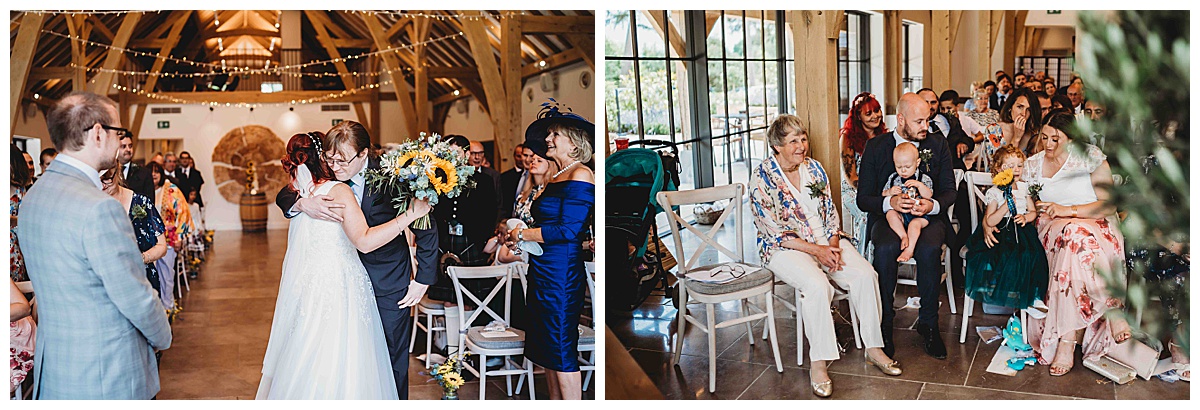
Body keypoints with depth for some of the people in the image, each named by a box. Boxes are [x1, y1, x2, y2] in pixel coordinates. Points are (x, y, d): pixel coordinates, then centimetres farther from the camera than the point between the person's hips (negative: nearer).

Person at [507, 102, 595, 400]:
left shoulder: (580, 177, -13)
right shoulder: (556, 177, 15)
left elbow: (569, 230, -21)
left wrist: (523, 234, -11)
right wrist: (512, 235, 2)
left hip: (561, 272, -10)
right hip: (544, 272, 10)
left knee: (561, 348, -4)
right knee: (546, 346, 14)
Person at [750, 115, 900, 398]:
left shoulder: (814, 168, 8)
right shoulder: (762, 177, -10)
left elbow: (830, 212, 11)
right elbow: (773, 231, -13)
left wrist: (834, 245, -8)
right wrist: (816, 251, -18)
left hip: (826, 241, 6)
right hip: (785, 248, -6)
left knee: (865, 275, -19)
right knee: (818, 286, -34)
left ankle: (874, 348, -7)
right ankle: (818, 363, -23)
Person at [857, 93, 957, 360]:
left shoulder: (938, 144, 7)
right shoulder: (876, 147, 2)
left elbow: (949, 191, 5)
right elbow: (863, 199, -1)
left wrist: (932, 205, -18)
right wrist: (890, 203, -22)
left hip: (928, 217, 1)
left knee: (929, 249, -33)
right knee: (885, 249, -34)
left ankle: (928, 323, -15)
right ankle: (885, 322, -17)